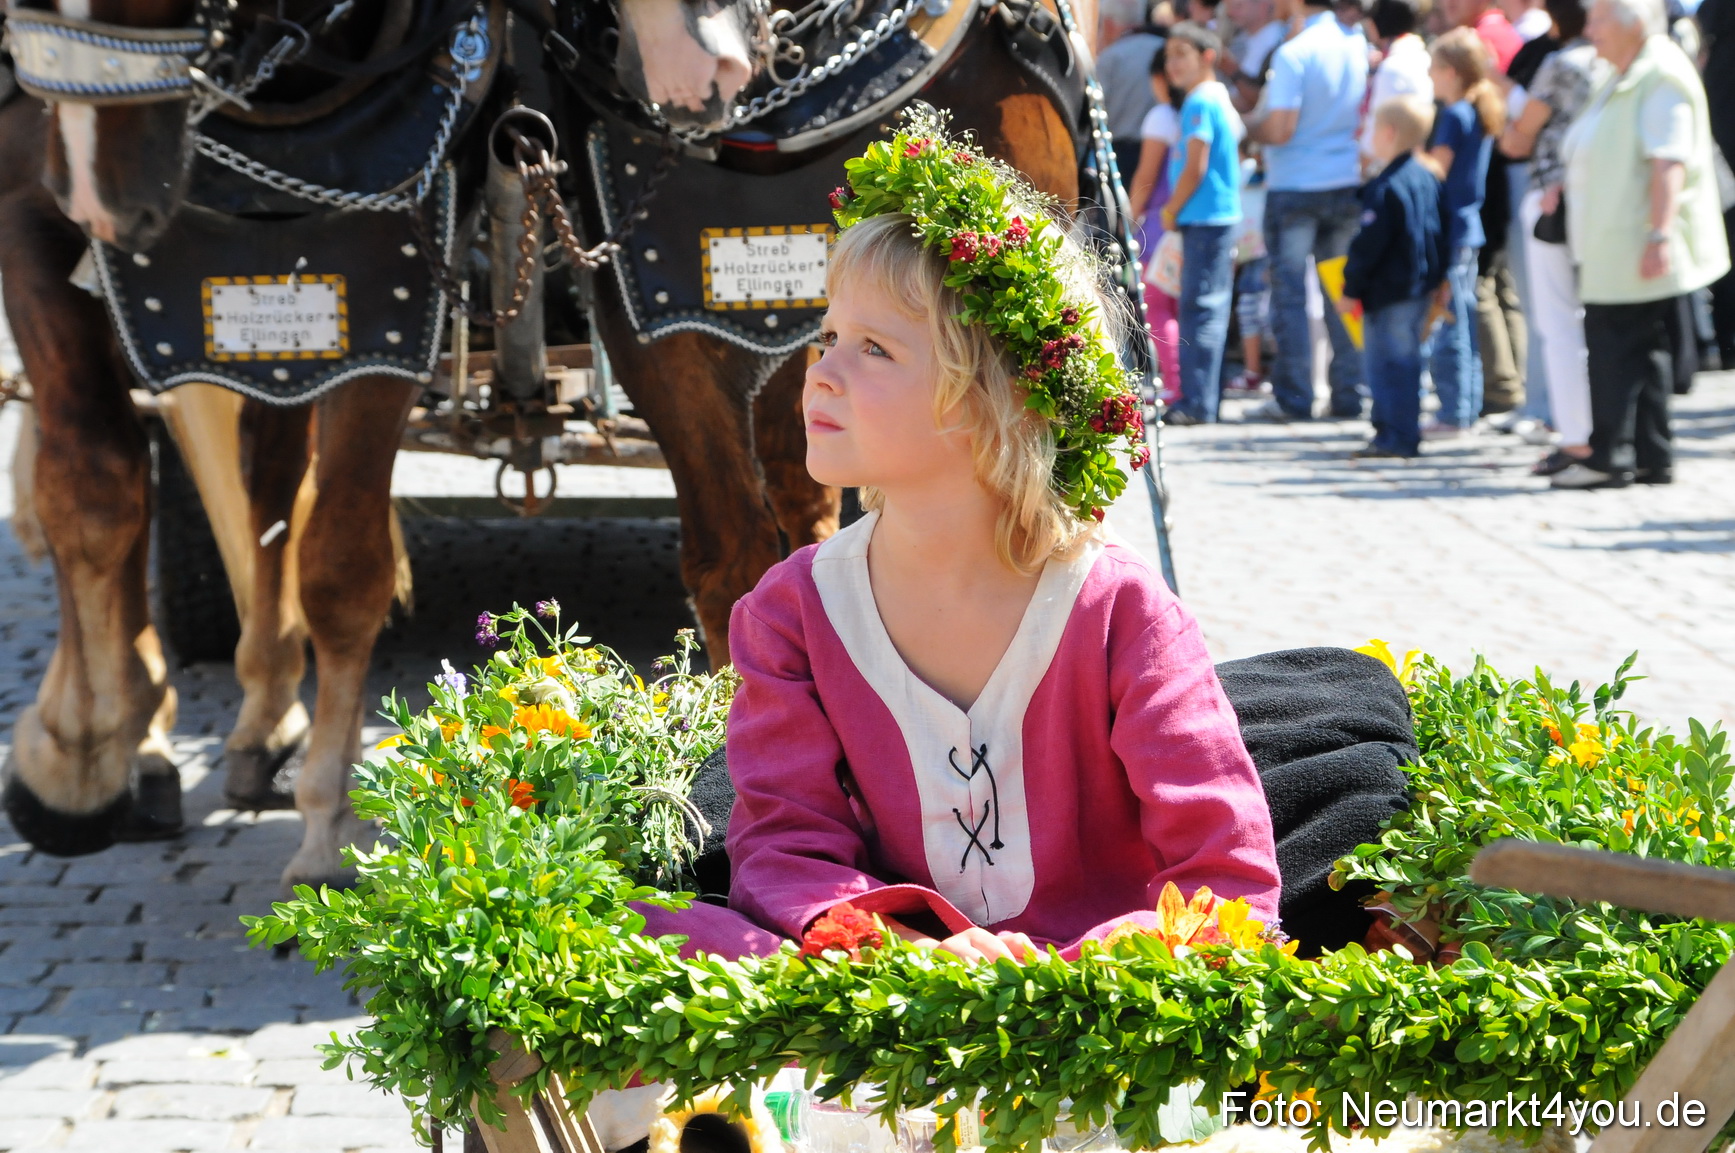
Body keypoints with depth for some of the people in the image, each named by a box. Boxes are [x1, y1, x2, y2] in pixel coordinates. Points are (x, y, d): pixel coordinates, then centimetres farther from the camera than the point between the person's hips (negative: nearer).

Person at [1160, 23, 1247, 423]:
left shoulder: (1199, 103, -14)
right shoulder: (1221, 99, 16)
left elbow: (1194, 168, -18)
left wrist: (1171, 211, -5)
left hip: (1204, 220, -10)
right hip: (1220, 215, 10)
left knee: (1200, 309, -9)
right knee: (1206, 309, 13)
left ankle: (1198, 404, -10)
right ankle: (1203, 400, 18)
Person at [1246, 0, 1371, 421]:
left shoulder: (1293, 53, -14)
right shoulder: (1358, 45, 3)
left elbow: (1280, 129, -17)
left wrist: (1247, 128, 1)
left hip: (1294, 186, -5)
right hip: (1346, 182, 5)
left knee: (1290, 294, 1)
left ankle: (1293, 398, 0)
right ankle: (1349, 394, 11)